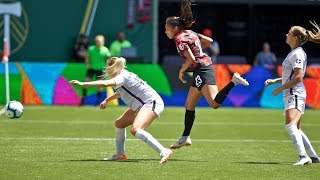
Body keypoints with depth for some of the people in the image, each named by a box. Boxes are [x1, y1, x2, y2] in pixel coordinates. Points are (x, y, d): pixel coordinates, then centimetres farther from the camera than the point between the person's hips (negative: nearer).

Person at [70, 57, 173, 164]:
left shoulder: (122, 77, -16)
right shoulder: (124, 76, 13)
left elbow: (105, 83, -33)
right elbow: (119, 93, 36)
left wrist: (82, 84, -31)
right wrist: (106, 100, 42)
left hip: (151, 103, -11)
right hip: (141, 106, 11)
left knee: (136, 130, -30)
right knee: (119, 124, 18)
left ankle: (164, 152, -34)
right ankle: (120, 155, 28)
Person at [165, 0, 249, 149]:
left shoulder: (180, 39, -11)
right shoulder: (189, 33, 16)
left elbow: (191, 59, -18)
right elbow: (209, 41, 22)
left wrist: (181, 71, -3)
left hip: (203, 70, -10)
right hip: (204, 68, 10)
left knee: (214, 104, -23)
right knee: (189, 105, 15)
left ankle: (233, 81, -23)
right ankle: (185, 138, 20)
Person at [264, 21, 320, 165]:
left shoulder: (298, 54, -13)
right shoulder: (294, 53, 19)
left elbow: (298, 77, -20)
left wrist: (280, 89, -15)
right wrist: (274, 81, 16)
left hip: (295, 94, -11)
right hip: (291, 95, 11)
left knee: (290, 125, -26)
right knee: (295, 129, 17)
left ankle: (303, 156, -36)